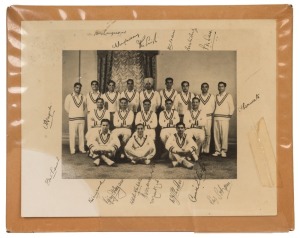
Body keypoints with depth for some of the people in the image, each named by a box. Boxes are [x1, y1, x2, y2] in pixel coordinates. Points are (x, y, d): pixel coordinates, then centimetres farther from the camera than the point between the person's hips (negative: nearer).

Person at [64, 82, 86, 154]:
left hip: (82, 118, 3)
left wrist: (82, 113, 10)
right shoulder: (69, 96, 1)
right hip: (72, 119, -3)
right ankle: (72, 150, 2)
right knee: (72, 134, -5)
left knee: (81, 134, 4)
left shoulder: (83, 97, 11)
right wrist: (72, 113, 5)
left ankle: (81, 148, 12)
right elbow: (66, 107, 4)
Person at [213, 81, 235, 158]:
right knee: (216, 135, 1)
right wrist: (214, 114, 9)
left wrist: (229, 116, 0)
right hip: (216, 117, 4)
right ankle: (218, 150, 9)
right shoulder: (216, 97, 17)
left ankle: (224, 151, -2)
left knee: (224, 135, -9)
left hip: (224, 118, -4)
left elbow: (232, 107, 5)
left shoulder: (228, 96, 5)